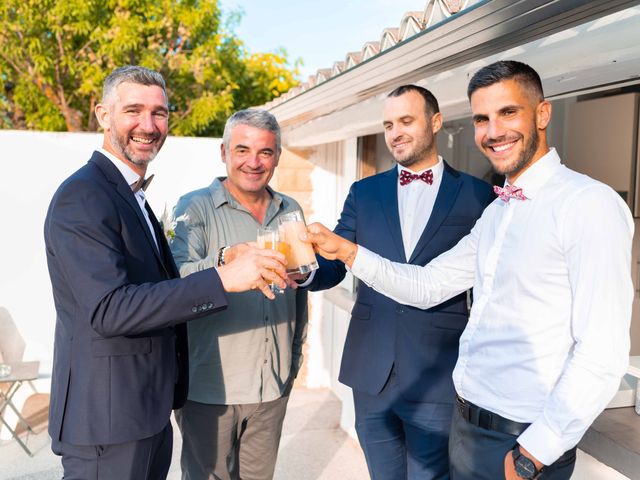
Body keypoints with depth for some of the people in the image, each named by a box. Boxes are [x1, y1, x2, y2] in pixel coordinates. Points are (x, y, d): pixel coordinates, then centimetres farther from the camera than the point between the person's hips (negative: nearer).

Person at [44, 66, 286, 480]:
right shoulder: (82, 197, -18)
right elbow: (109, 310, -27)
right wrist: (223, 278, -31)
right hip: (108, 419, -9)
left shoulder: (133, 197, 12)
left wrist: (245, 272, 8)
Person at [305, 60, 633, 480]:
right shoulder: (497, 212, 9)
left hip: (525, 442, -8)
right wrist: (346, 251, -2)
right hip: (467, 423, 8)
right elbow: (427, 285, 9)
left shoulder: (590, 205, -18)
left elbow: (602, 354, -21)